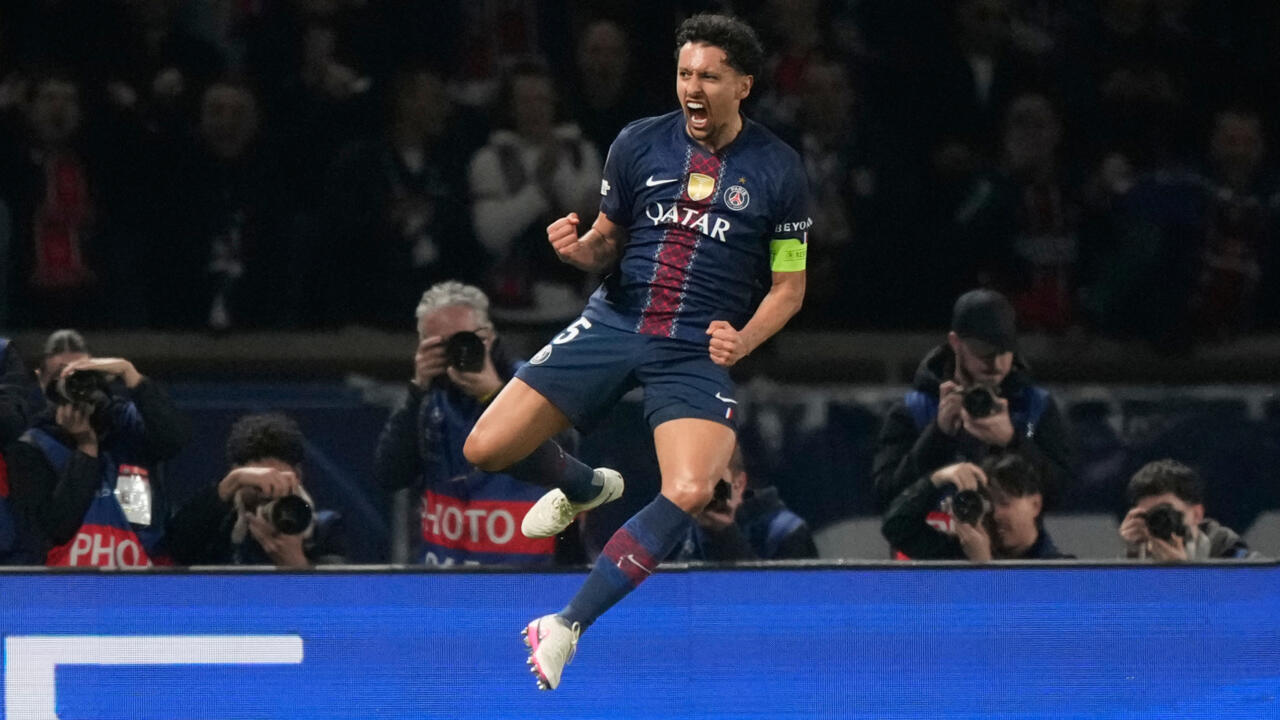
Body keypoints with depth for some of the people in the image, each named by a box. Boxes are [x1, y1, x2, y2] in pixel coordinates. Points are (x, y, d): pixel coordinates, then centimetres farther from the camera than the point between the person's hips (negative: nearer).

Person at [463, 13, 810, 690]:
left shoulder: (778, 170, -3)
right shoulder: (639, 144, 1)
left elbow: (788, 285, 4)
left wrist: (742, 340, -14)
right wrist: (580, 249, -11)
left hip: (698, 349, -2)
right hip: (614, 322, 2)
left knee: (689, 493, -28)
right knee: (486, 450, -6)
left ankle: (566, 626, -17)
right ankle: (585, 486, 29)